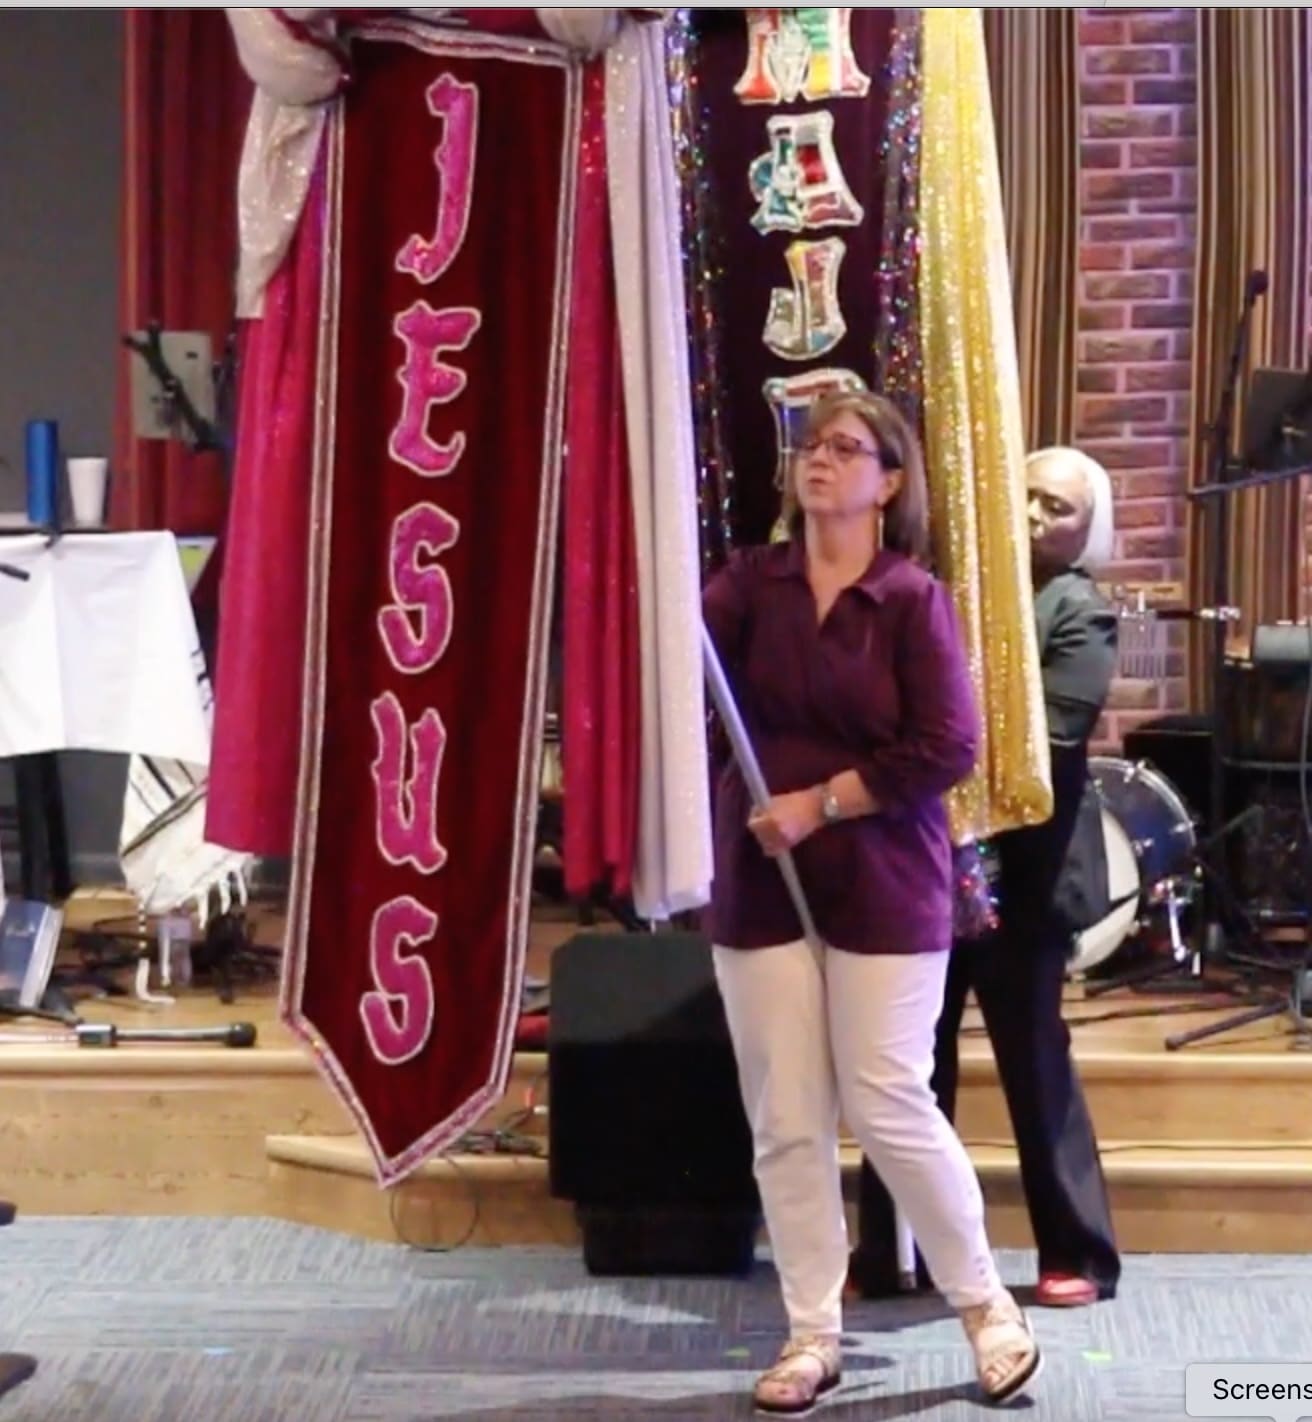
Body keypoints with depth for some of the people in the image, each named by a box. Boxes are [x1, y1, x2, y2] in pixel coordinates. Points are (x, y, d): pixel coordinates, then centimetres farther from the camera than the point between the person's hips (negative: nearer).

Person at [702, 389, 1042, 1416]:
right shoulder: (751, 581, 3)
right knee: (784, 1122, 6)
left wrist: (821, 804, -14)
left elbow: (948, 747, -12)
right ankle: (813, 1336, 18)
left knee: (889, 1107, -1)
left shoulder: (915, 598, -6)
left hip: (883, 887, -3)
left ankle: (987, 1305, 20)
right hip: (759, 884, 3)